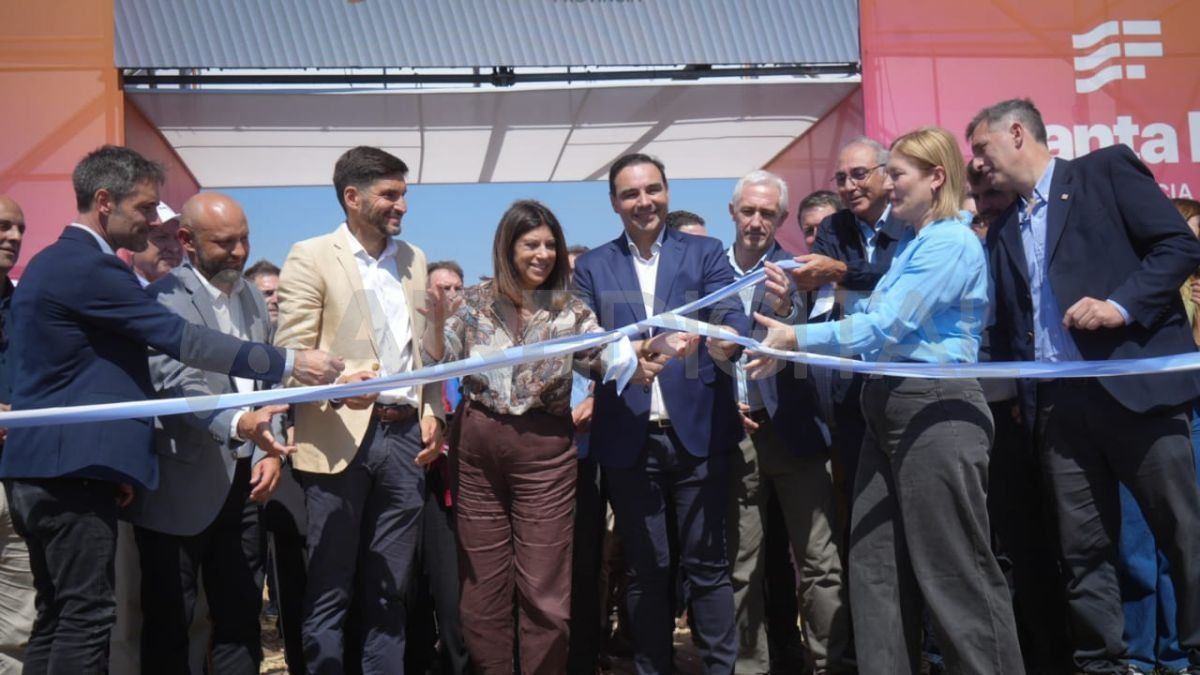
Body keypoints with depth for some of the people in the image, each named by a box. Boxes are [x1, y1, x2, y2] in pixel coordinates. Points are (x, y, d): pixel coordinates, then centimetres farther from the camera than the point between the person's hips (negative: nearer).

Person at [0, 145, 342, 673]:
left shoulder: (52, 263, 17)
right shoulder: (89, 267, -15)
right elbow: (181, 339, -19)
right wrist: (289, 363, -16)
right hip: (70, 469, -10)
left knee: (57, 616, 14)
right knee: (87, 616, -5)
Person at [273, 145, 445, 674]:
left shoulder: (413, 259, 14)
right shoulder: (310, 257, -3)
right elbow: (291, 354, -8)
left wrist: (432, 410, 8)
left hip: (404, 434, 5)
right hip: (342, 438, -5)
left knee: (389, 590, 11)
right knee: (330, 591, 4)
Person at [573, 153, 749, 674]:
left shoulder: (705, 253, 6)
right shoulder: (592, 267, 9)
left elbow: (733, 317, -8)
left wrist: (726, 340, -31)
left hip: (698, 430, -1)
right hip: (628, 437, 1)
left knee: (707, 563, 5)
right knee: (644, 569, 10)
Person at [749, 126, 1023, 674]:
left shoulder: (951, 242, -11)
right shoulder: (907, 242, 18)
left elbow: (887, 325, -17)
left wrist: (797, 338, -15)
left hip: (937, 412, -10)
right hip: (889, 410, 10)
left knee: (955, 571, -2)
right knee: (876, 567, 10)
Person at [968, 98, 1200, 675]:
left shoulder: (1106, 170, 4)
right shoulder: (1002, 233, 19)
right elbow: (1005, 324, 20)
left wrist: (1122, 304, -16)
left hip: (1135, 382, -5)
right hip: (1057, 404, 6)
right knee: (1083, 549, 7)